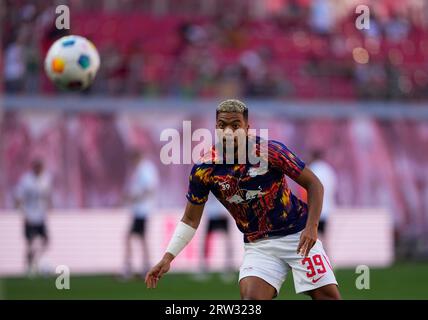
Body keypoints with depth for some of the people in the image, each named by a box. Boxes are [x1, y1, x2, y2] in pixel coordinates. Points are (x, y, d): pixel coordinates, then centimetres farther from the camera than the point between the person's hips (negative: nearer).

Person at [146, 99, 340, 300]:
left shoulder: (270, 151, -16)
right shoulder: (204, 170, -9)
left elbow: (313, 184, -7)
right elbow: (190, 220, 3)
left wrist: (311, 226, -20)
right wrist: (168, 257, -7)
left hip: (298, 236, -1)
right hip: (258, 244, 1)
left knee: (329, 295, -8)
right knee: (251, 297, -21)